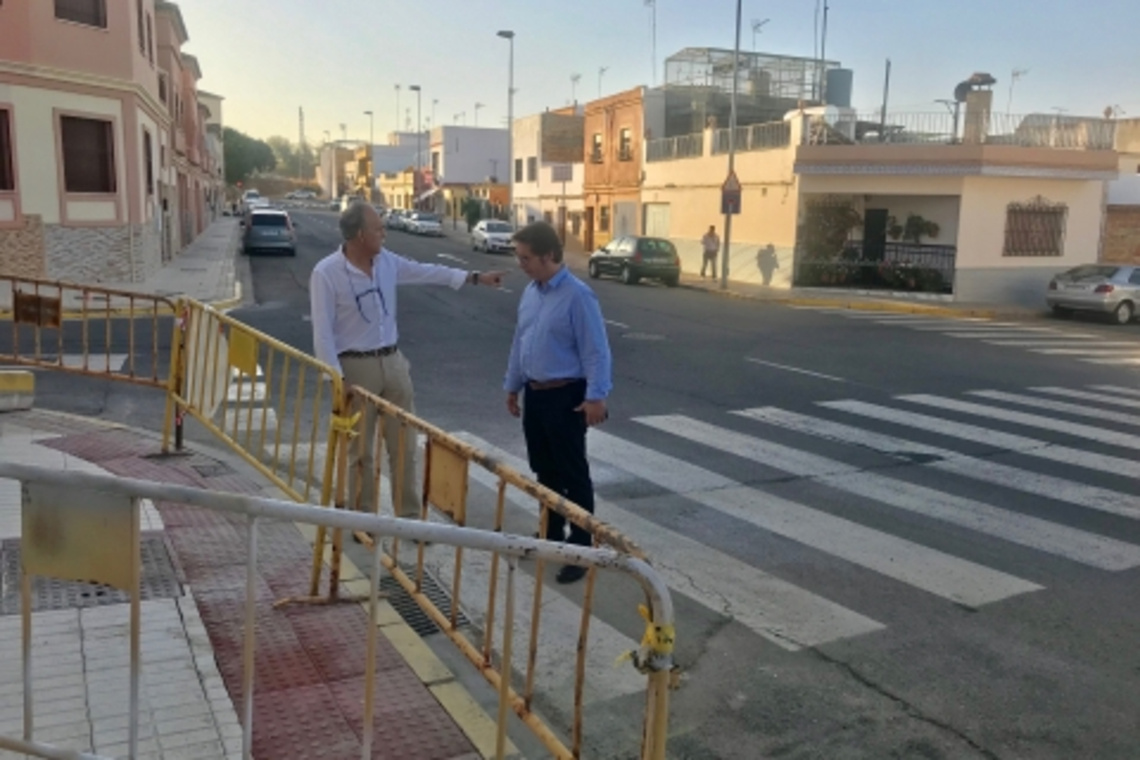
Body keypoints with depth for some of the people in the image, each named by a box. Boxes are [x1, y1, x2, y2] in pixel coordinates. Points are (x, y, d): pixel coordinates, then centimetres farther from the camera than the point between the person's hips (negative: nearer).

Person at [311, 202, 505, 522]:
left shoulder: (387, 261, 3)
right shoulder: (326, 273, -13)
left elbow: (425, 271, 15)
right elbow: (323, 332, -13)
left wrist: (475, 277, 17)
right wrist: (336, 379, -17)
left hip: (393, 361, 5)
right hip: (356, 367, -5)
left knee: (404, 446, 10)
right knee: (360, 451, 7)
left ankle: (409, 516, 21)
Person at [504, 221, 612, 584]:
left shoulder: (577, 295, -18)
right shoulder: (530, 293, 8)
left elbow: (596, 350, -18)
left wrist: (596, 396, -22)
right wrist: (512, 386, 21)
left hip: (565, 396, -8)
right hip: (534, 393, 8)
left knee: (573, 474, 0)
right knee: (544, 471, 17)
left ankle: (581, 548, 9)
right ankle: (551, 535, 32)